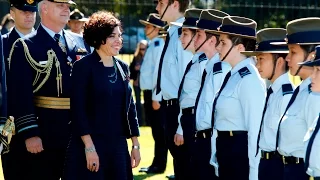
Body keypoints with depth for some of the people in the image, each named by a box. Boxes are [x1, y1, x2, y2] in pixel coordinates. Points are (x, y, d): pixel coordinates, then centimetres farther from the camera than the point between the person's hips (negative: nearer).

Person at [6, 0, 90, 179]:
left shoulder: (80, 42, 12)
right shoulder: (25, 47, -4)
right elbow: (20, 95, -11)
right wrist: (29, 134, -18)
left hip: (78, 132, 5)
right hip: (43, 134, -5)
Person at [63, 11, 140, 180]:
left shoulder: (122, 67, 11)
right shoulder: (83, 66, -7)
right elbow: (78, 109, -12)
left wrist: (135, 145, 12)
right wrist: (89, 147, -18)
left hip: (118, 146, 6)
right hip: (90, 145, -6)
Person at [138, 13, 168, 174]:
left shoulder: (159, 45, -12)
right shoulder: (151, 45, 15)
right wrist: (150, 96, 14)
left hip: (155, 92, -9)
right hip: (148, 91, 9)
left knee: (158, 129, -2)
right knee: (155, 128, 14)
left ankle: (159, 164, 3)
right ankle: (157, 163, 20)